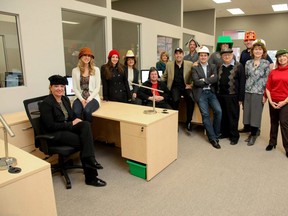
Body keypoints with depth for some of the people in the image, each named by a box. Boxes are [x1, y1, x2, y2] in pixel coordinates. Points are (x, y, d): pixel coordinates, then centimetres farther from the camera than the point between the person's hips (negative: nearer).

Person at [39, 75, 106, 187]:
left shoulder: (65, 99, 9)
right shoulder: (46, 103, -14)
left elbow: (72, 115, 17)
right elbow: (50, 126, -18)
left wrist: (76, 119, -8)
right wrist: (71, 124, -19)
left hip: (67, 127, 7)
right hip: (54, 134, -7)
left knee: (86, 124, -25)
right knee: (85, 141, -23)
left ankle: (90, 160, -27)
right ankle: (90, 177, -15)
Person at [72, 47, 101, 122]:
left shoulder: (96, 69, 2)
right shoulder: (75, 70, 6)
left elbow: (97, 88, -1)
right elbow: (75, 88, 4)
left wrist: (89, 99, -11)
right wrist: (82, 100, -10)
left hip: (93, 98, -1)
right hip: (80, 98, 1)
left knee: (87, 111, -32)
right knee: (76, 112, -30)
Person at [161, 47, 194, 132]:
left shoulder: (189, 64, 4)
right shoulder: (169, 64, 8)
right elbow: (164, 77, 16)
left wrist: (192, 84, -4)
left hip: (186, 87, 0)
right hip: (175, 87, 0)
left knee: (191, 99, -30)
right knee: (175, 100, -32)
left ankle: (188, 121, -13)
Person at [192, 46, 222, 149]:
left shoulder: (213, 67, 13)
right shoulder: (195, 68, 6)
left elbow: (215, 79, -4)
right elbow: (196, 82, -10)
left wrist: (204, 80, -11)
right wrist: (209, 80, -5)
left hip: (211, 92, 2)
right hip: (201, 93, -2)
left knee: (218, 111, -15)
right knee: (205, 115, -10)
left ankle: (216, 134, 5)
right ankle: (213, 138, -1)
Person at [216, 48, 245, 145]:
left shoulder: (238, 66, -2)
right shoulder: (220, 67, 13)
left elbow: (242, 83, -7)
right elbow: (217, 81, 12)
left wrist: (240, 98, -10)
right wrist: (216, 94, 4)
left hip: (232, 96, -4)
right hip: (220, 95, 4)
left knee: (233, 117, 4)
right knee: (223, 115, 12)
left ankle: (234, 136, 17)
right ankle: (224, 133, 27)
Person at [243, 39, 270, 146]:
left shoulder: (266, 63, -1)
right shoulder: (248, 62, 8)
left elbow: (267, 80, -3)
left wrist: (265, 95, -8)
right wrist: (242, 91, 8)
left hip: (259, 93, -3)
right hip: (247, 92, 3)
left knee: (256, 114, 3)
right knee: (248, 113, 7)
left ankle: (253, 135, 18)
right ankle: (251, 132, 24)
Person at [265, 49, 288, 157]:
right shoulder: (273, 72, 5)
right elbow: (268, 87, 4)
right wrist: (270, 100, -5)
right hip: (273, 102, 3)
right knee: (273, 122, 13)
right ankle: (272, 143, 26)